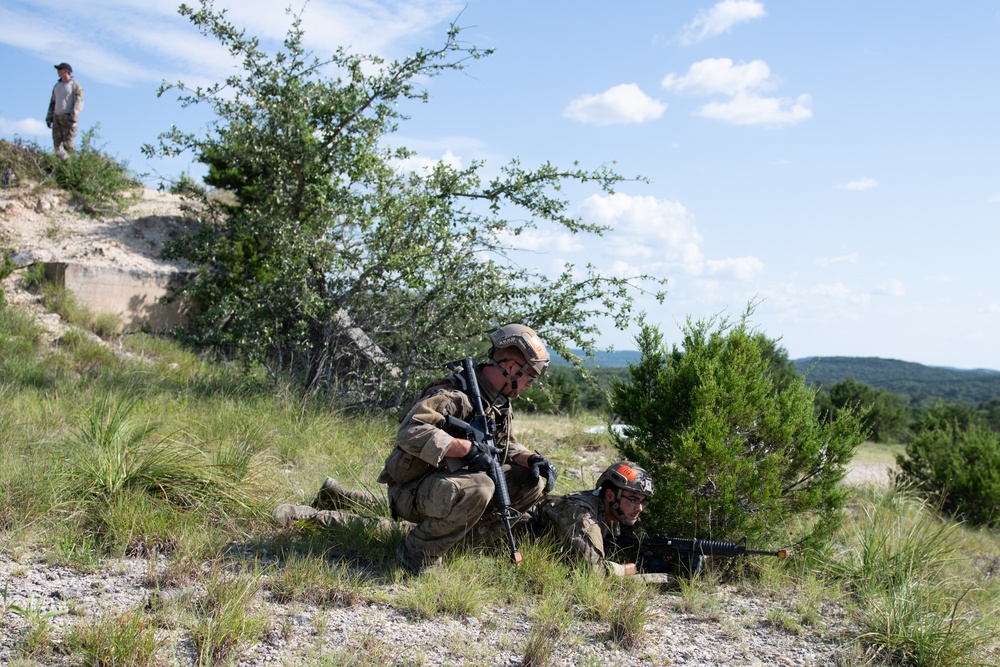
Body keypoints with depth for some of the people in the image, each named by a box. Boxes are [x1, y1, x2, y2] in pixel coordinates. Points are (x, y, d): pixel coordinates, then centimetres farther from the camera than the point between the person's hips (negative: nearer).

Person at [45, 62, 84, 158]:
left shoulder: (75, 86, -3)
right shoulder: (57, 86, 18)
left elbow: (78, 103, -11)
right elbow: (53, 103, 21)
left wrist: (73, 118, -21)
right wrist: (49, 117, 12)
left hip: (68, 117, -7)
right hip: (57, 117, 7)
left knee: (68, 143, -10)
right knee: (57, 142, -3)